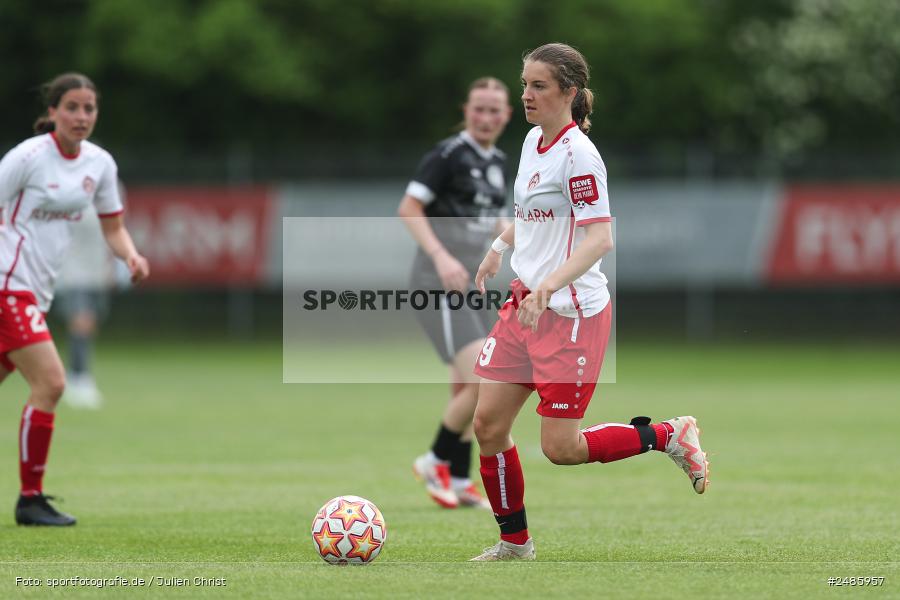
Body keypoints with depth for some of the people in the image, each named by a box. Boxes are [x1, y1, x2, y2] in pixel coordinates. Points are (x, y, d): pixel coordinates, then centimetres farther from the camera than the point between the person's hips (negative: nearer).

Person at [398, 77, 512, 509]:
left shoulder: (497, 163, 14)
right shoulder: (448, 155, -11)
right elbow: (408, 208, -16)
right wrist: (441, 257, -27)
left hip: (469, 286, 9)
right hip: (438, 287, -9)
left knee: (465, 391, 11)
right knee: (483, 380, -17)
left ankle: (458, 482, 19)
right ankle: (437, 461, -1)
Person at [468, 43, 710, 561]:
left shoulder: (577, 153, -17)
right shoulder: (534, 140, 9)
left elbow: (600, 238, -24)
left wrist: (548, 286, -34)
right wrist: (500, 247, 34)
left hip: (572, 313, -8)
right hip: (525, 305, 8)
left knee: (560, 447, -7)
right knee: (488, 423, 4)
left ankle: (669, 436, 12)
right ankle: (515, 543, 19)